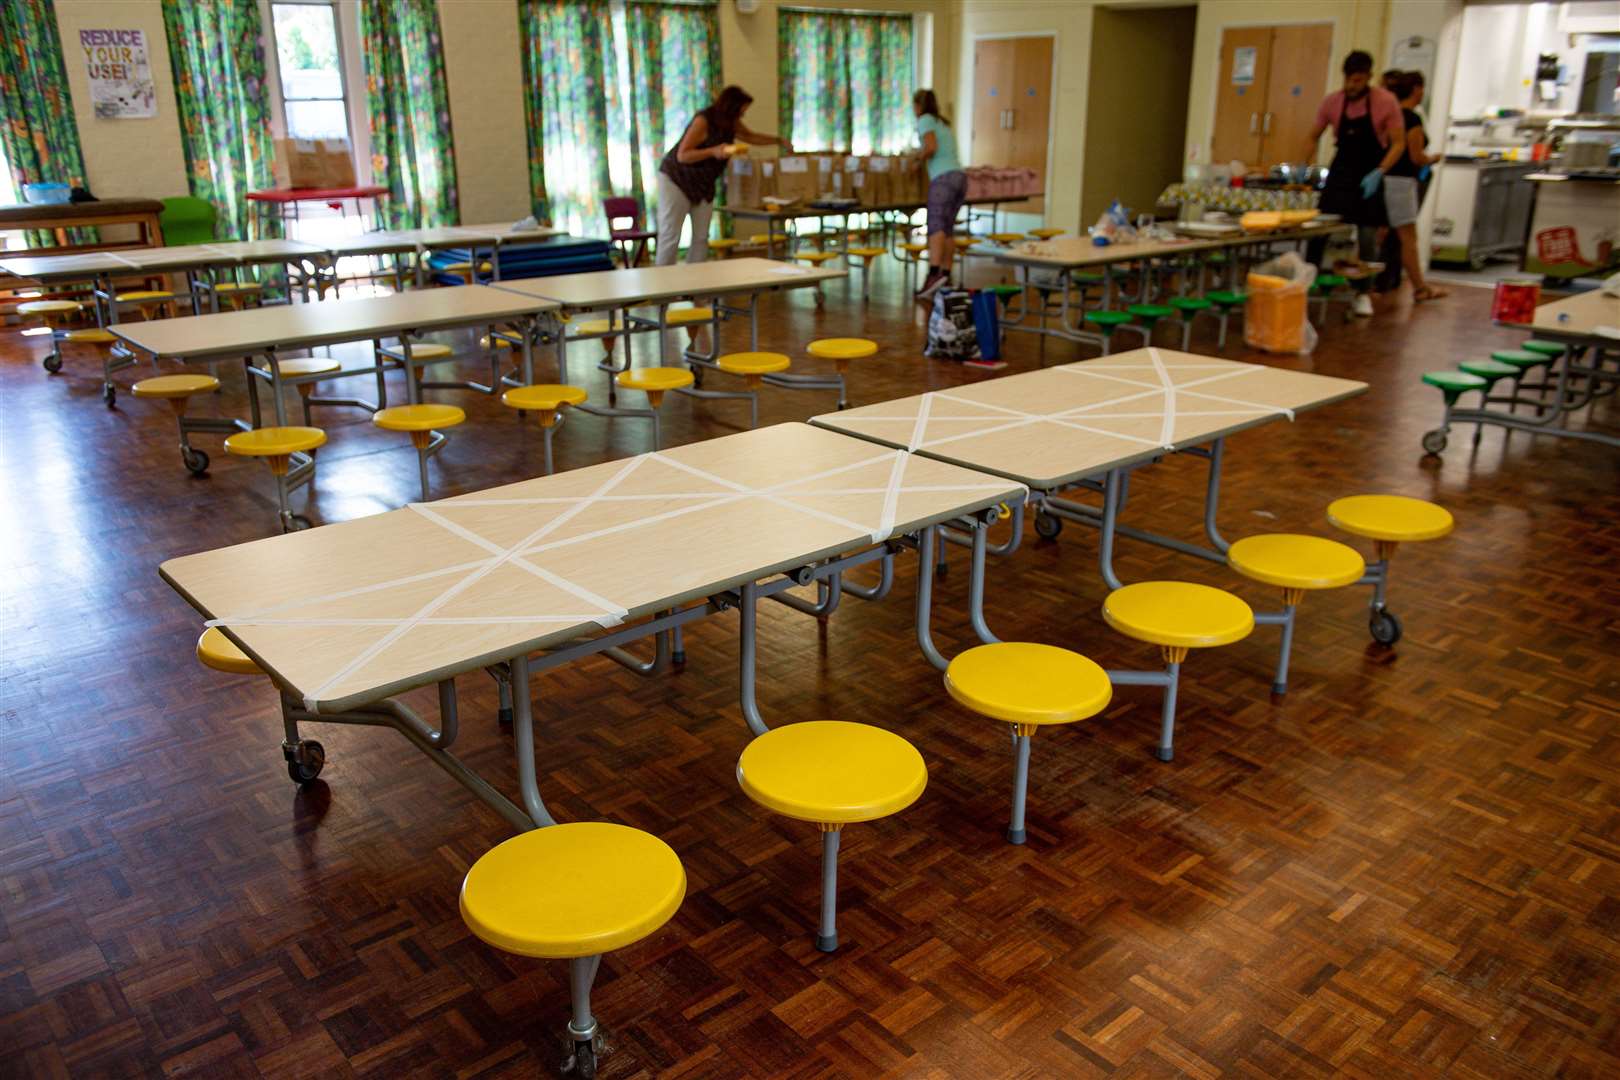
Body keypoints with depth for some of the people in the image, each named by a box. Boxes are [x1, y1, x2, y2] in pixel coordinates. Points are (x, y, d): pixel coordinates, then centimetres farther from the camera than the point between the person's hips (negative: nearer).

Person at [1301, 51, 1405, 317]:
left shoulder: (1386, 102, -11)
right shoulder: (1331, 102, -4)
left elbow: (1398, 143, -9)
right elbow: (1313, 137, 8)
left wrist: (1378, 173, -23)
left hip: (1370, 174, -2)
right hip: (1341, 169, 2)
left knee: (1367, 235, -2)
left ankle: (1362, 293, 8)